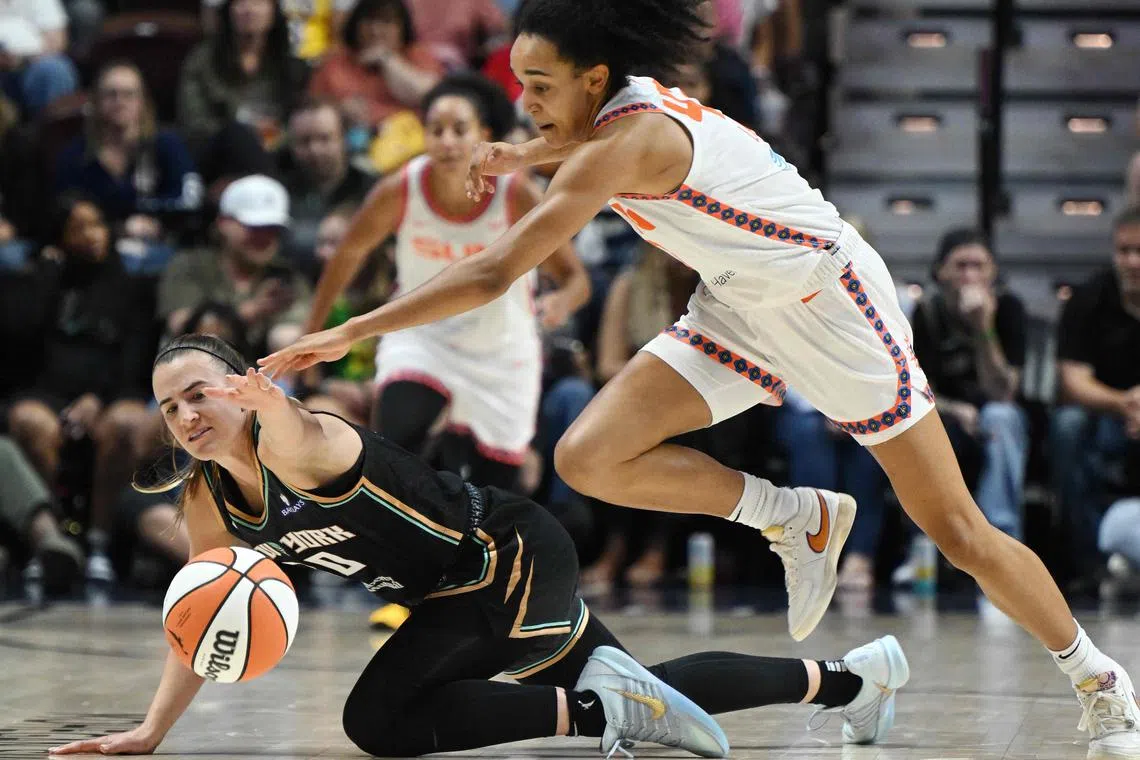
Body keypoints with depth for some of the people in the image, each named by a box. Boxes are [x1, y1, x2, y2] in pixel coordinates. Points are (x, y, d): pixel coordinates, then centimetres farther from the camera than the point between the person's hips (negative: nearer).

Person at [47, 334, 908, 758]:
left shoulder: (294, 445, -25)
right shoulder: (210, 503, -1)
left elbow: (306, 437, -50)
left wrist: (275, 408, -71)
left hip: (516, 558, -9)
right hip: (470, 592, 9)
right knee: (646, 690, 19)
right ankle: (848, 675, 37)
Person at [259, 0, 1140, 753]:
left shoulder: (626, 143, -30)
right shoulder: (628, 108, -5)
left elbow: (493, 273, -34)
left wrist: (349, 333, -33)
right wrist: (525, 154, 15)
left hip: (835, 305, -8)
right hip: (741, 311, 8)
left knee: (958, 532, 1)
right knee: (589, 458, -12)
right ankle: (799, 520, 6)